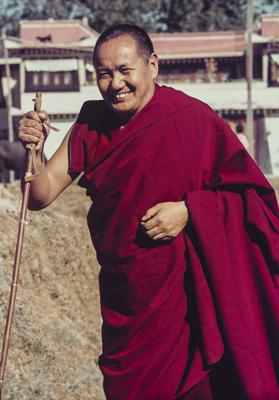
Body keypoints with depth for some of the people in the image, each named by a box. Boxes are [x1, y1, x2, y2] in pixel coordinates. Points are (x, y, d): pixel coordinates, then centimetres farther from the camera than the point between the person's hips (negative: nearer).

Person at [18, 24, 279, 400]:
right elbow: (40, 196, -2)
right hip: (123, 301, 5)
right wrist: (34, 150, -21)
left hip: (186, 298, -4)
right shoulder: (92, 125, 1)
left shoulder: (193, 119, -12)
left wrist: (189, 211, -23)